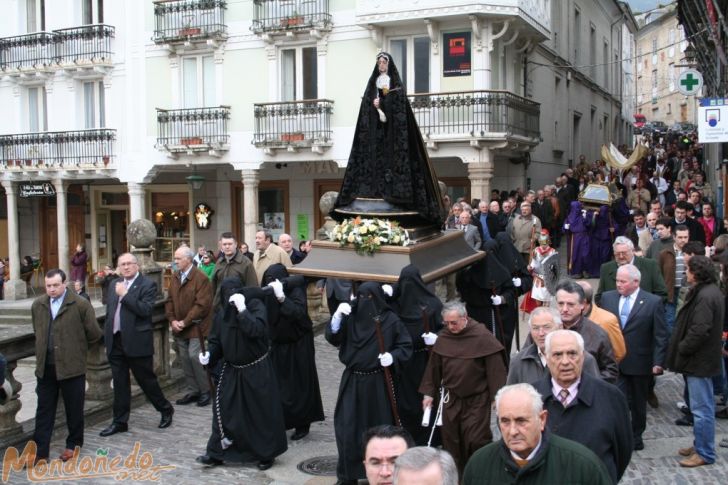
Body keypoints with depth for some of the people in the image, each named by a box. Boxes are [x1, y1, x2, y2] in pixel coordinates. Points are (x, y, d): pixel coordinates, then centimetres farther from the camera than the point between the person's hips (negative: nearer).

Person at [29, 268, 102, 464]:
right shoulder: (37, 305, 6)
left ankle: (73, 444, 25)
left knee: (74, 409, 8)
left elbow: (94, 334, -4)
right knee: (44, 410, 7)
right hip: (45, 366, 4)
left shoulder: (80, 304, -10)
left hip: (72, 366, -4)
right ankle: (40, 451, 11)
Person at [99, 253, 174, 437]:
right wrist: (107, 335, 15)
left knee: (146, 380, 5)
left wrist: (124, 295, -20)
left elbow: (145, 310, -21)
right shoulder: (115, 284, 13)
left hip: (137, 342, -6)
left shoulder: (148, 285, -8)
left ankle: (166, 410, 24)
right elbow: (109, 310, 20)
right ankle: (120, 421, 19)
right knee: (120, 384, 11)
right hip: (116, 342, 6)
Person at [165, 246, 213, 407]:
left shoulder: (200, 278, -13)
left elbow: (202, 304, -18)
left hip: (196, 327, -7)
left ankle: (205, 391, 5)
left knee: (194, 356, -10)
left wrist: (185, 322, -17)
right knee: (184, 358, 9)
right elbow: (170, 301, 12)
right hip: (179, 328, 7)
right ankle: (192, 391, 20)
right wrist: (172, 320, -3)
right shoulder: (175, 278, 10)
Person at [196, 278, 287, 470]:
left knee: (261, 411, 4)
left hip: (257, 371, -4)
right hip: (231, 370, 4)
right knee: (223, 409, 4)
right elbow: (216, 341, 6)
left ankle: (266, 454, 20)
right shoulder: (222, 314, -1)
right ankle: (217, 452, 17)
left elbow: (256, 330, -32)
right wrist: (209, 355, -12)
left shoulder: (256, 306, -15)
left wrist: (242, 309, -34)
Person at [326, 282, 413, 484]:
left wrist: (392, 356, -20)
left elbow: (406, 346, -1)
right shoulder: (350, 316, 0)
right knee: (347, 427, 1)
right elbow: (333, 338, -9)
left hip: (378, 382, -2)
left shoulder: (390, 320, -6)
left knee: (379, 426, 7)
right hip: (352, 381, 2)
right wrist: (337, 316, -24)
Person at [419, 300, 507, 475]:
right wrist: (429, 393, 10)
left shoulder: (482, 336, -13)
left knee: (476, 441, -5)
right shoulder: (443, 337, 1)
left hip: (477, 401, -4)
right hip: (450, 400, 4)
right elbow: (434, 367, 10)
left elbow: (496, 369, -11)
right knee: (450, 441, 10)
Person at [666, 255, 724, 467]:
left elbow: (699, 331, -27)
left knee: (701, 409, -1)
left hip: (699, 361, -11)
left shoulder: (705, 296, -23)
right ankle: (700, 445, 32)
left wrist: (682, 349, -14)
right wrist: (682, 348, 12)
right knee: (702, 407, 20)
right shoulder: (708, 291, 11)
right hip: (700, 358, 11)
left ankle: (704, 453, 8)